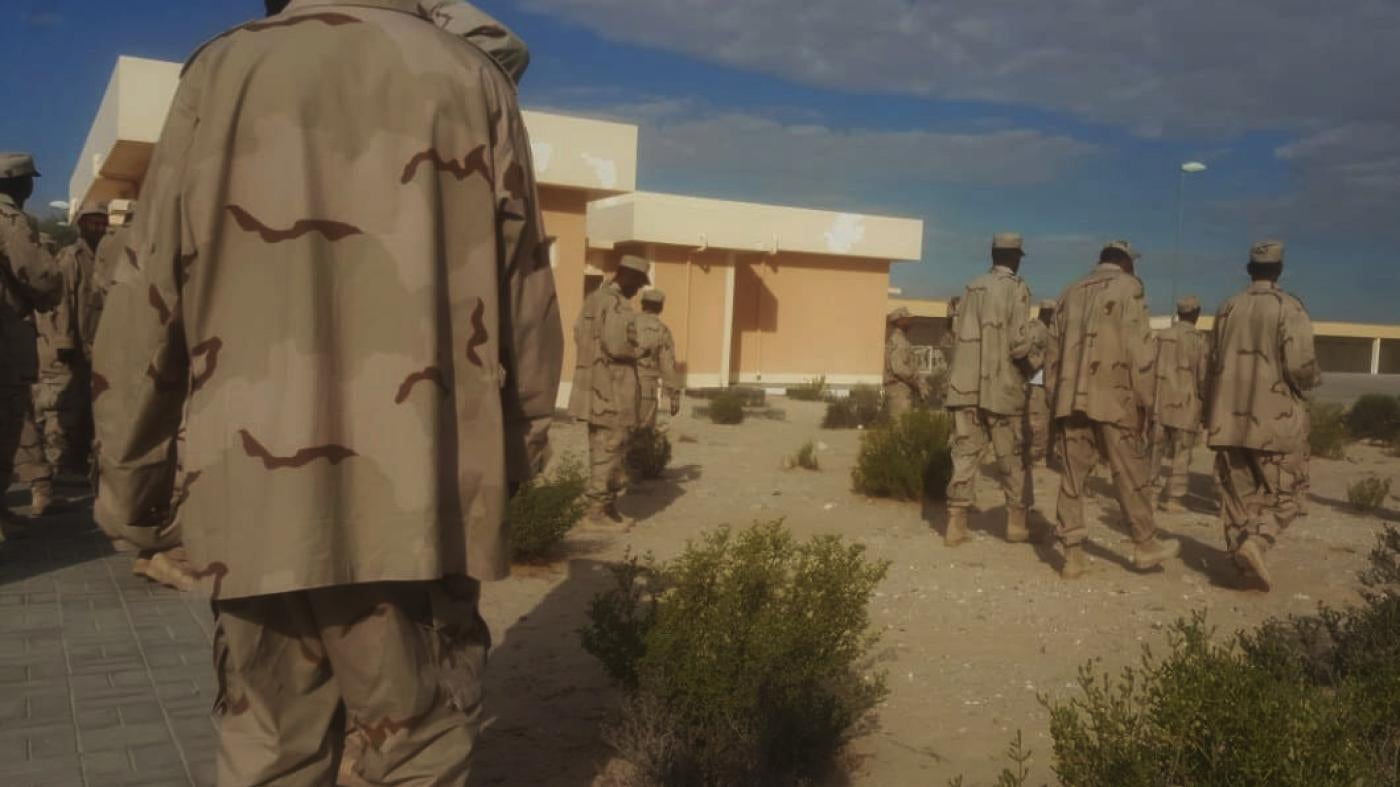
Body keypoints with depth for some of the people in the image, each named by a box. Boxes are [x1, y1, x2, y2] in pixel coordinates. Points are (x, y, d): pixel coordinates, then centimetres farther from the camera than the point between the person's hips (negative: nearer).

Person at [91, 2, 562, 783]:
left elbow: (150, 302, 2)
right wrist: (517, 452, 16)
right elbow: (526, 301, 5)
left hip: (259, 491, 1)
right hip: (425, 497, -1)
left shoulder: (224, 72, 4)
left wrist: (132, 483, 11)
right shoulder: (475, 80, 3)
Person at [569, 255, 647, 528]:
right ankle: (597, 512, 2)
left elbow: (579, 335, 18)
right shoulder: (618, 305, -18)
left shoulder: (593, 299, 12)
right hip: (613, 388, -10)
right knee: (609, 449, -2)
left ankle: (608, 506, 26)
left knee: (601, 449, 16)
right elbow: (617, 346, -25)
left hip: (595, 385, 10)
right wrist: (639, 348, -6)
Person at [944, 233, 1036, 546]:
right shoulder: (1016, 289, -7)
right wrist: (1029, 358, 6)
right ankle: (1017, 523, 15)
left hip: (966, 385, 4)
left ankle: (956, 523, 3)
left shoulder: (972, 288, 10)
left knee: (965, 454, 5)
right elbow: (1019, 343, -14)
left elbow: (957, 331, 9)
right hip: (1003, 387, -4)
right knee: (1013, 458, 8)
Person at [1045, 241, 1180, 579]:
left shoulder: (1071, 292, 18)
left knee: (1072, 474, 4)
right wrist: (1144, 399, -3)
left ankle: (1073, 553, 4)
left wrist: (1053, 398, 18)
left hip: (1070, 397, 5)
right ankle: (1145, 544, 16)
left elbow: (1053, 350, 16)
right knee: (1130, 473, 6)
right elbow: (1138, 347, -7)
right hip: (1112, 397, -5)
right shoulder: (1127, 287, 2)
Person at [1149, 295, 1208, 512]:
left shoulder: (1162, 336, 7)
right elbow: (1203, 376, -9)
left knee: (1155, 450, 11)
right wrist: (1206, 405, 5)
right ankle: (1173, 498, 1)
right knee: (1181, 454, 2)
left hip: (1160, 403, 4)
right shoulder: (1198, 339, -7)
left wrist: (1150, 400, 15)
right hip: (1185, 405, -4)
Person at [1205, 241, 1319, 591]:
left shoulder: (1227, 309, 8)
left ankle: (1243, 561, 12)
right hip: (1276, 419, -5)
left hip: (1229, 418, 5)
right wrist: (1314, 379, 6)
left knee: (1238, 492, 12)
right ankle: (1257, 542, -15)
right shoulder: (1289, 309, -9)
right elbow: (1300, 366, -15)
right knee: (1286, 491, 6)